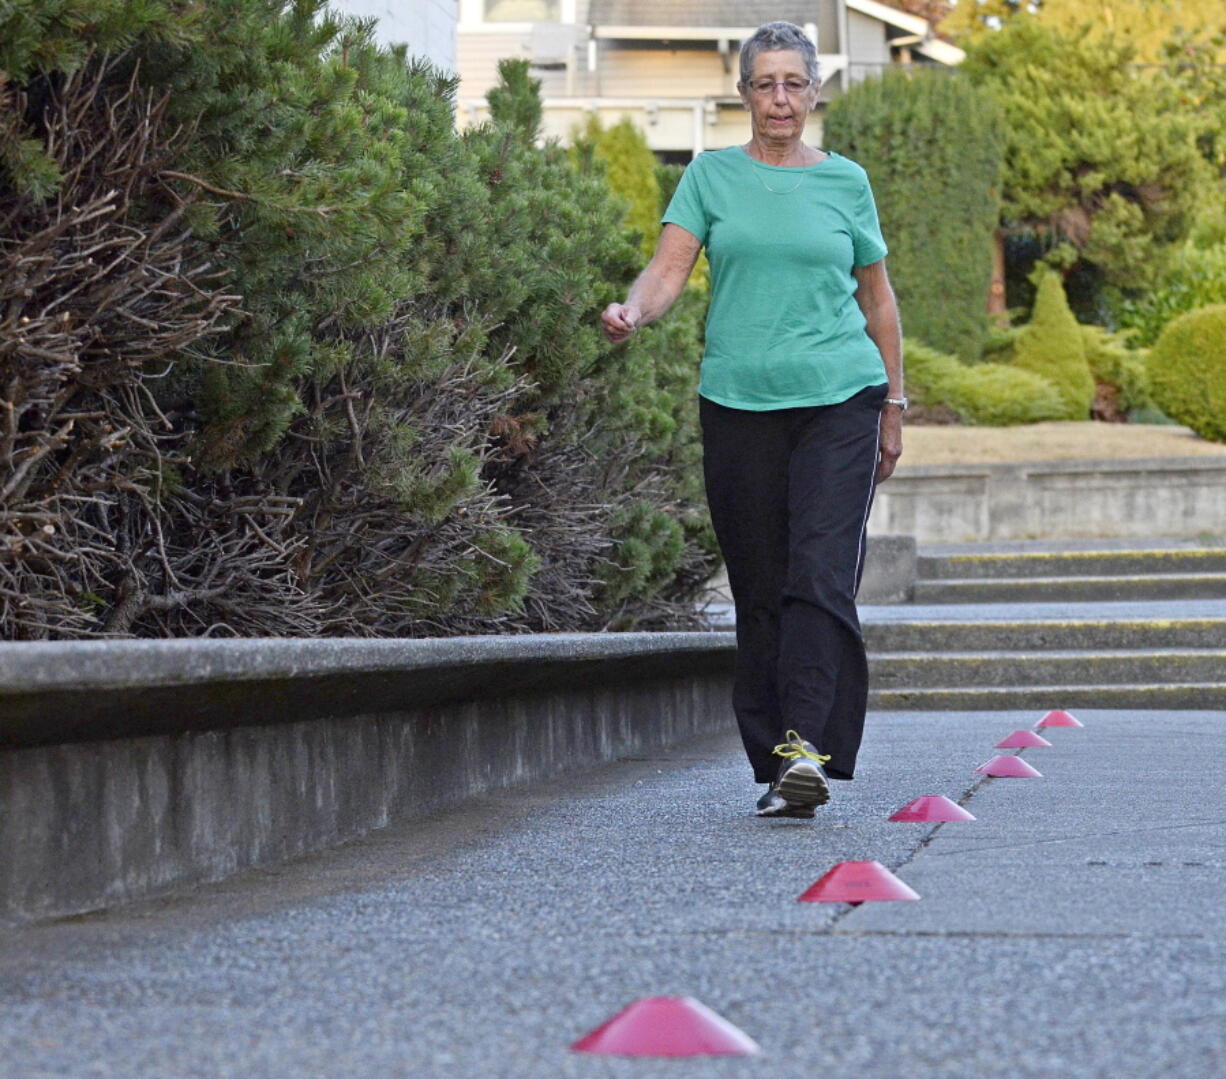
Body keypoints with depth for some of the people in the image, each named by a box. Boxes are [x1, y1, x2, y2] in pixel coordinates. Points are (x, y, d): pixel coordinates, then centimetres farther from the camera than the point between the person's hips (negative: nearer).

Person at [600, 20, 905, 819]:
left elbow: (877, 298, 16)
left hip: (839, 399, -1)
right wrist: (633, 311, -24)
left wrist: (894, 407, 15)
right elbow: (672, 266, -2)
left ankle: (807, 746, -23)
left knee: (821, 574, -15)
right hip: (739, 399, 1)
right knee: (759, 587, 3)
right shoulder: (713, 176, 8)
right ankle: (775, 768, 9)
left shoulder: (845, 181, 10)